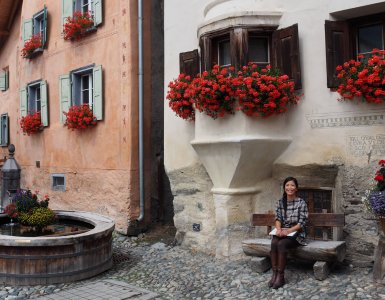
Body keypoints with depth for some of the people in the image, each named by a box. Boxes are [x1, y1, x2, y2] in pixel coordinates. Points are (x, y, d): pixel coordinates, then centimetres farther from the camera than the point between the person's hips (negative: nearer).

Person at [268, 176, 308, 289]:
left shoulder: (301, 202, -4)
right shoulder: (280, 202, 9)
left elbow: (302, 222, -10)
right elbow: (278, 218, 5)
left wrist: (288, 231, -22)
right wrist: (279, 229, -17)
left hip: (296, 233, -3)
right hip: (282, 232, 4)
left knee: (281, 244, -32)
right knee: (274, 243, -30)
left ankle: (281, 276, -23)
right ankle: (274, 273, -25)